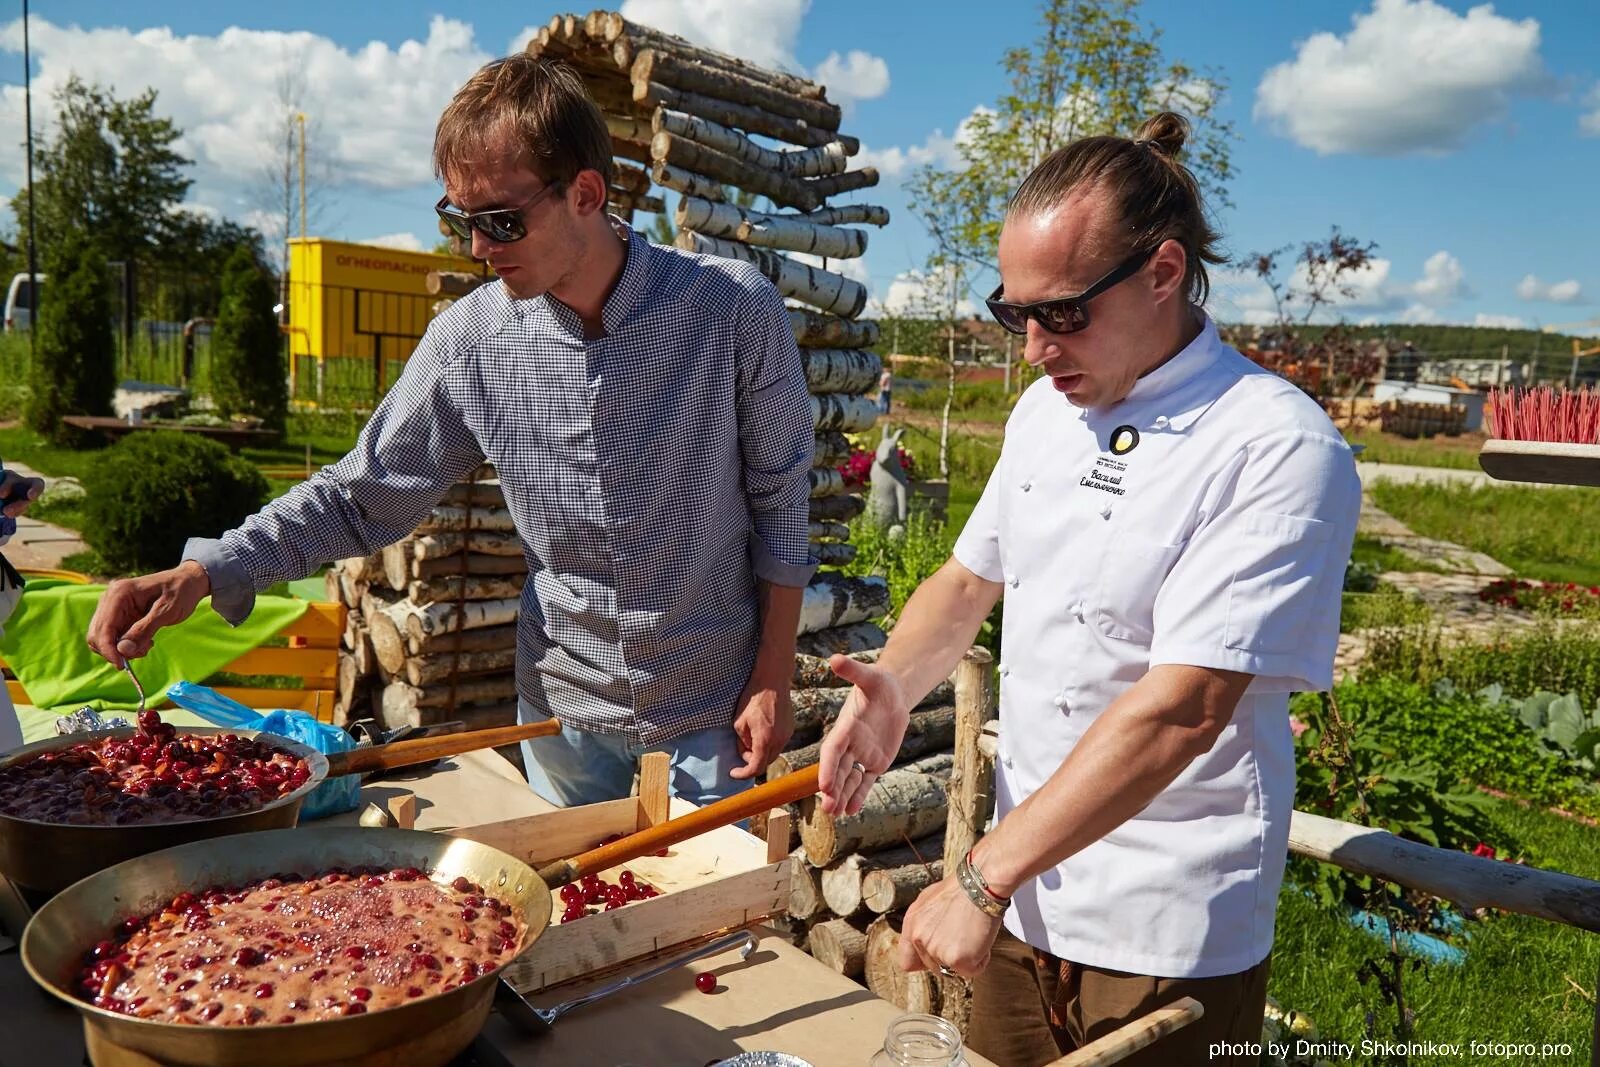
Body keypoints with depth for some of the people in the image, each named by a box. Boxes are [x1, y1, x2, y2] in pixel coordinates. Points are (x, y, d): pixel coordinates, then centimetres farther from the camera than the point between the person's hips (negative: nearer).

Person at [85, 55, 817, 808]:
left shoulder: (733, 311, -17)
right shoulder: (469, 340, -10)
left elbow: (779, 499, -8)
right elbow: (361, 494, -1)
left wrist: (774, 681, -8)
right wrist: (199, 573, -13)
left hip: (711, 714, -2)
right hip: (562, 708, 3)